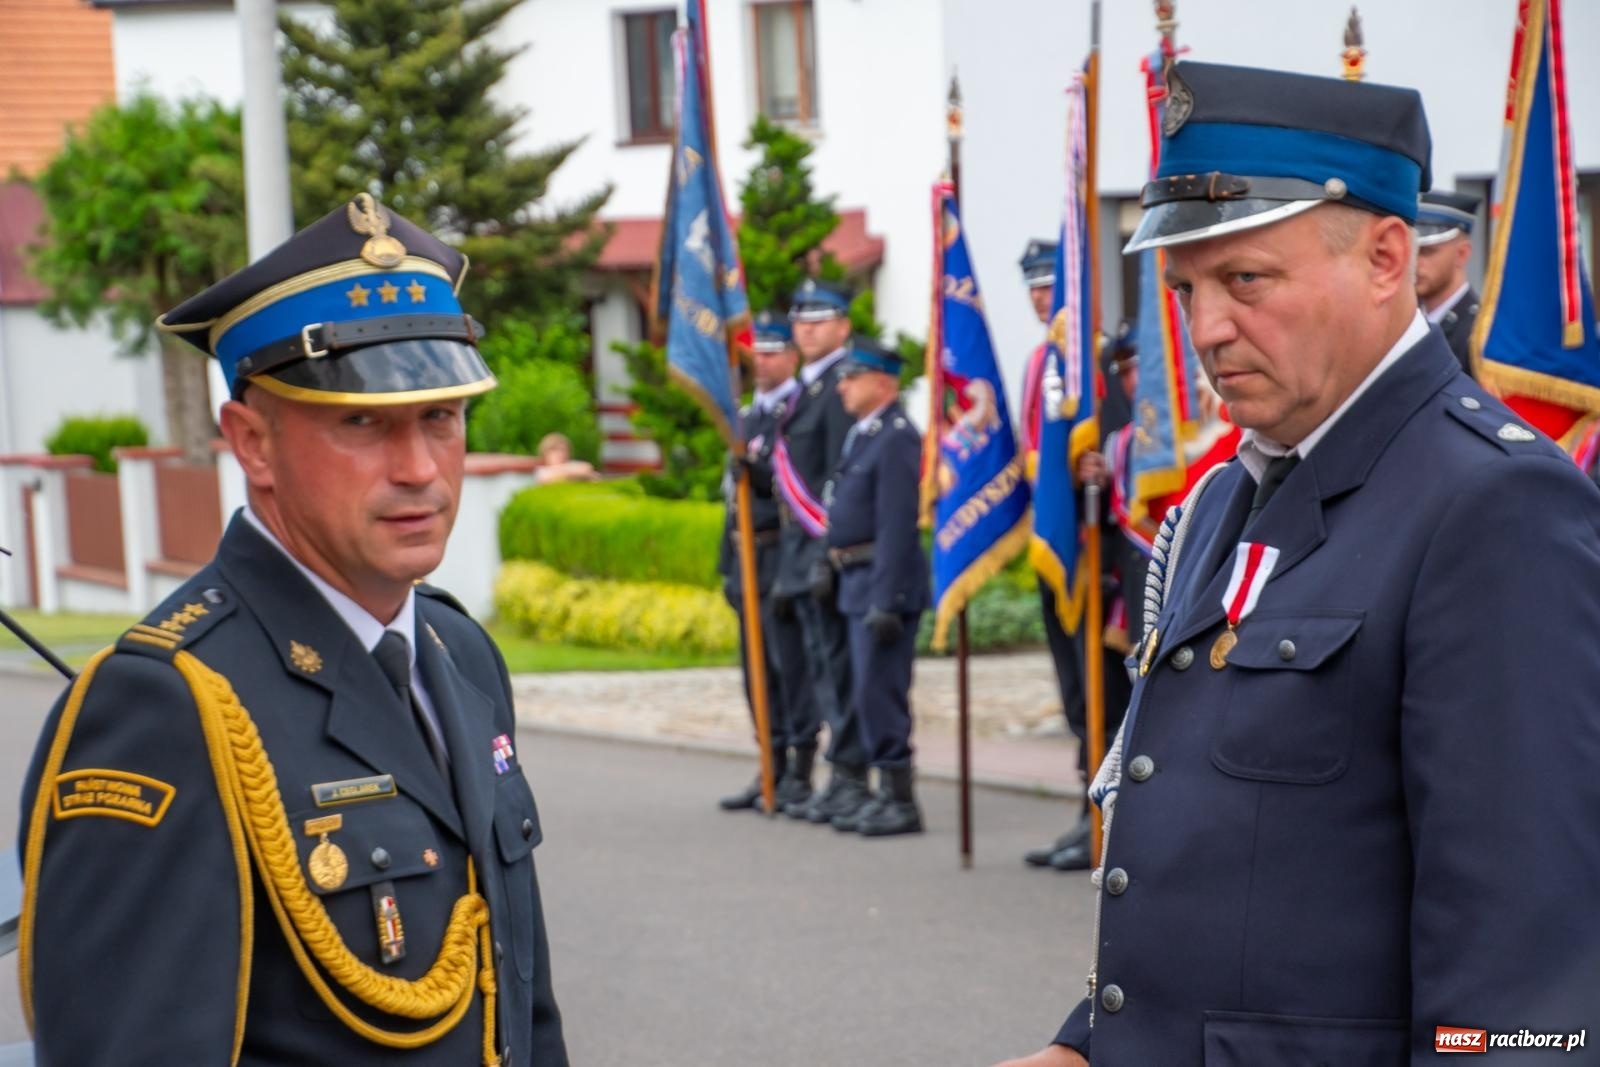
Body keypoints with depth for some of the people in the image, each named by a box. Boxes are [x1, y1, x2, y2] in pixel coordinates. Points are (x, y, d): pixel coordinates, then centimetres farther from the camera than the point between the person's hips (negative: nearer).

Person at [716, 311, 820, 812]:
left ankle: (800, 775, -3)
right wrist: (728, 560, 22)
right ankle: (772, 771, 18)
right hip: (751, 557, 9)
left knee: (791, 665, -7)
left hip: (783, 557, -9)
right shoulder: (749, 414, 18)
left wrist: (755, 469, -31)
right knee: (758, 668, 11)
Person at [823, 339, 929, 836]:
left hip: (884, 582, -10)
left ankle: (902, 802, -2)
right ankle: (887, 795, 19)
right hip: (857, 581, 10)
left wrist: (885, 602, -23)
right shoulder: (862, 434, 16)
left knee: (880, 692, -8)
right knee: (870, 694, 13)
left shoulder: (896, 438, -15)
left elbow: (897, 526, -20)